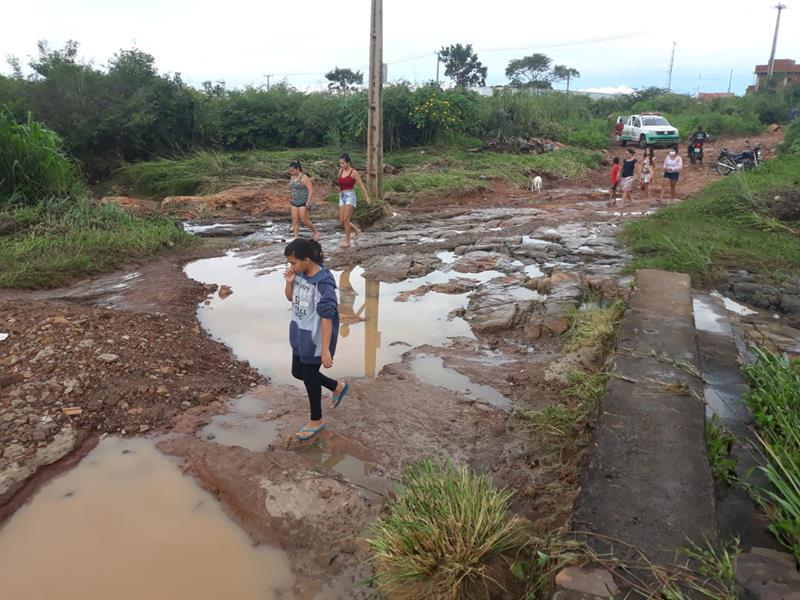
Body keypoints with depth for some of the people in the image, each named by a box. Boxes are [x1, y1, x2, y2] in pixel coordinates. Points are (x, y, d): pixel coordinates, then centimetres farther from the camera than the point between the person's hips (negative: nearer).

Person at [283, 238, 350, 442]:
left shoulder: (323, 283, -27)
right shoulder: (300, 274, -4)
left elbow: (326, 318, -26)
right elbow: (291, 298, 13)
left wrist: (325, 349, -24)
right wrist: (289, 282, -9)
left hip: (314, 339, -8)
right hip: (300, 334, 8)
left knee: (309, 377, 7)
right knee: (298, 372, 21)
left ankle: (316, 421, 30)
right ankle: (337, 387, 40)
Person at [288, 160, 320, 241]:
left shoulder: (304, 178, -12)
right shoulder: (292, 178, 11)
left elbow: (311, 190, -15)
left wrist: (308, 202, -20)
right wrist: (292, 199, 15)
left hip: (303, 202, -7)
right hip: (294, 202, 7)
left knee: (304, 220, -5)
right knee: (295, 220, -1)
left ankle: (316, 232, 16)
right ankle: (296, 237, 0)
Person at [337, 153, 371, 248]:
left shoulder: (354, 172, -8)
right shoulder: (341, 171, 9)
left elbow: (361, 185, -10)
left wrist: (367, 197, -19)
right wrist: (338, 186, -2)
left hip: (350, 196, -6)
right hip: (342, 197, 6)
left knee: (345, 219, -14)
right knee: (341, 221, 2)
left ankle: (347, 241, -7)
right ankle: (356, 230, 27)